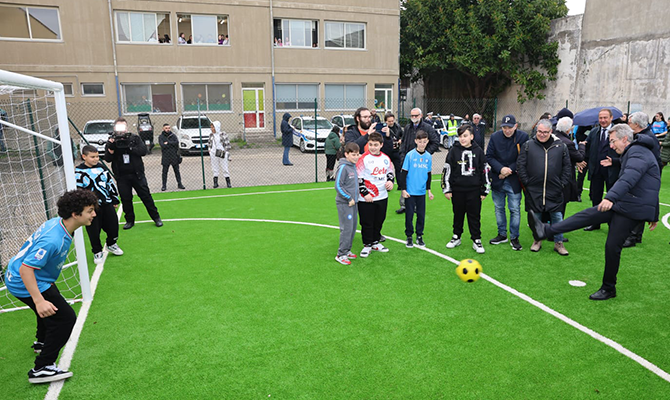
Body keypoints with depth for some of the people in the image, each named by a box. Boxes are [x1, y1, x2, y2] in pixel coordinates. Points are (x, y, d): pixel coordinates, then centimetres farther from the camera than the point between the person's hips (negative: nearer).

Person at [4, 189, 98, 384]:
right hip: (25, 282, -10)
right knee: (65, 317, -12)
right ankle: (41, 369, -4)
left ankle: (42, 342, 60)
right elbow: (26, 268, -36)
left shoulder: (58, 222, -6)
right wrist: (39, 301, -39)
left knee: (51, 307, 32)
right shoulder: (53, 240, -36)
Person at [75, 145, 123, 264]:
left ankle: (111, 245, 37)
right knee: (94, 231, 3)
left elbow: (111, 183, 15)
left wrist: (115, 200, 16)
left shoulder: (101, 167, 7)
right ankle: (97, 252, 24)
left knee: (113, 225, 11)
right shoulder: (79, 172, -9)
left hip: (107, 203, 5)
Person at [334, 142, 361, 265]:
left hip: (353, 202, 8)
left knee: (353, 227, 13)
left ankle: (347, 250, 25)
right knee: (347, 228, -7)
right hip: (344, 203, -8)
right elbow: (338, 186, -17)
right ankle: (341, 255, 2)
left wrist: (354, 198, 12)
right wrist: (349, 198, -14)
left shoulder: (354, 166, 10)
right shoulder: (343, 167, -15)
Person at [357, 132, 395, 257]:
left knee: (379, 221, 15)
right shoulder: (363, 158, -12)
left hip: (382, 196, 5)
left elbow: (390, 171, 22)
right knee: (367, 223, 3)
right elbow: (358, 177, -12)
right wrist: (365, 193, -14)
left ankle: (375, 242, 32)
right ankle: (367, 245, 19)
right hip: (366, 199, -5)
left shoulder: (386, 158, 6)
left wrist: (390, 181, 1)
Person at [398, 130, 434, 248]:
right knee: (409, 214, 3)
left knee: (421, 214, 8)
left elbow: (429, 174, 14)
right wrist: (403, 189, -8)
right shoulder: (410, 155, -8)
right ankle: (409, 237, 17)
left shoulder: (429, 156, 4)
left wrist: (429, 190, 15)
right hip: (410, 191, -3)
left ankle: (419, 236, 22)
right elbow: (403, 173, -5)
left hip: (421, 191, 3)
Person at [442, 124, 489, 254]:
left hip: (474, 190, 0)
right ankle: (456, 237, 27)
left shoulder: (478, 151, 2)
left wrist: (484, 190, 5)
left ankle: (476, 240, 14)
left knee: (474, 215, 4)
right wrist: (446, 189, -2)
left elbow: (484, 171, 7)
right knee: (458, 214, 12)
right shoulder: (454, 151, 0)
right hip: (457, 189, 0)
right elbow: (447, 170, 1)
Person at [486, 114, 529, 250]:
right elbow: (489, 157, -2)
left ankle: (514, 237, 13)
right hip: (497, 179, 3)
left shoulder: (523, 137, -7)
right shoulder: (495, 137, -2)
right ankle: (502, 234, 27)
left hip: (514, 180, -3)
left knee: (515, 209, 0)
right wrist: (501, 169, -16)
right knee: (499, 208, 12)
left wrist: (509, 170, -15)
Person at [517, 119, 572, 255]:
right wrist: (526, 182, -4)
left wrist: (563, 183, 2)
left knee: (557, 217, 6)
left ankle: (558, 243, 19)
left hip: (554, 191, 1)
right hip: (534, 190, 0)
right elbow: (520, 165, 1)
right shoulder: (528, 145, 1)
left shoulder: (561, 146, 4)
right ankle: (537, 240, 27)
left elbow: (567, 166, 8)